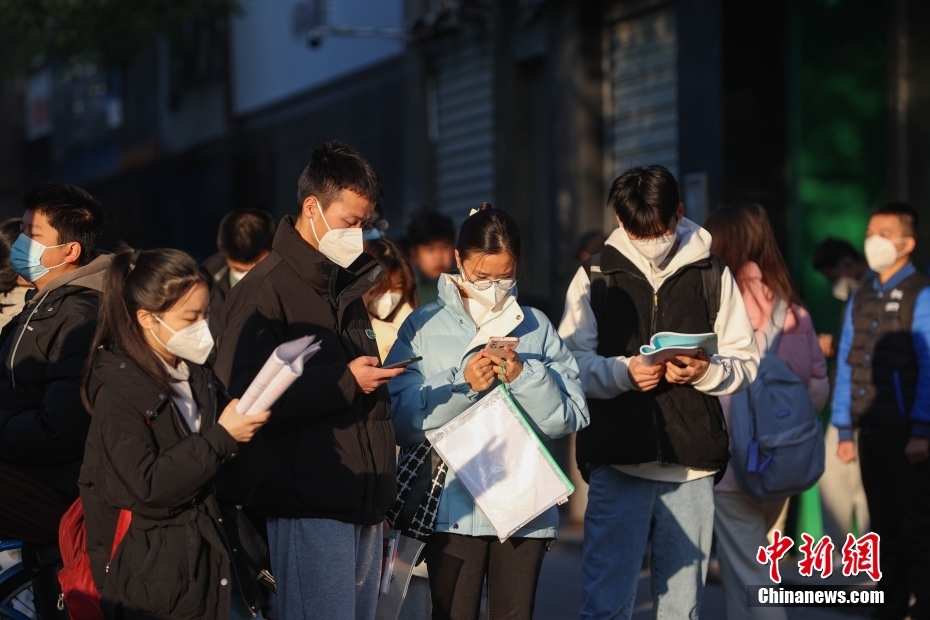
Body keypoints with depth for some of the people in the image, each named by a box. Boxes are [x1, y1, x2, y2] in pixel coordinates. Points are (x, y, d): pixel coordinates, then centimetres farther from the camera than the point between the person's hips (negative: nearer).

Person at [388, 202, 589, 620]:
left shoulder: (536, 327, 9)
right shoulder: (424, 326, 4)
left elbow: (571, 418, 0)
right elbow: (401, 420, -7)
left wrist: (524, 376, -14)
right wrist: (462, 383, -16)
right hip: (453, 507, -2)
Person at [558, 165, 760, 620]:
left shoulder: (712, 276, 9)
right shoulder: (595, 277, 7)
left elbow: (745, 361, 8)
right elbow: (571, 361, 2)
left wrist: (705, 372, -13)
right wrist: (622, 372, -16)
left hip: (692, 465, 1)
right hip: (618, 460, -1)